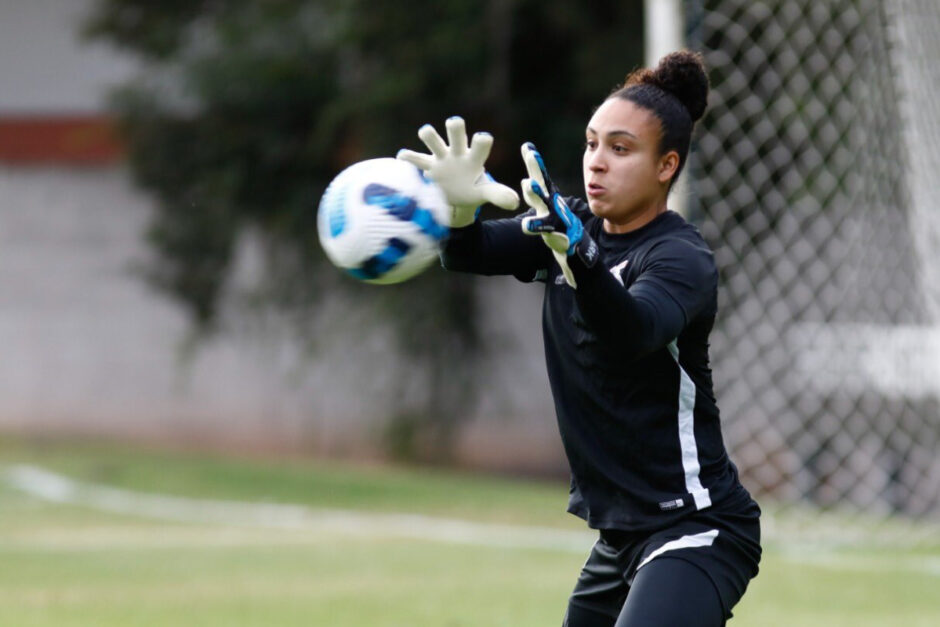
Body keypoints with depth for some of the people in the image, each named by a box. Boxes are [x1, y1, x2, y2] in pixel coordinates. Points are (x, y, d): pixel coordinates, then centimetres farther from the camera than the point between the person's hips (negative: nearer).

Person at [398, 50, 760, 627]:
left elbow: (634, 332, -36)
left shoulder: (683, 259, -15)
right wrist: (460, 206, -31)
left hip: (696, 533, -8)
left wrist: (578, 258, -55)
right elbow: (469, 254, -7)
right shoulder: (576, 226, 7)